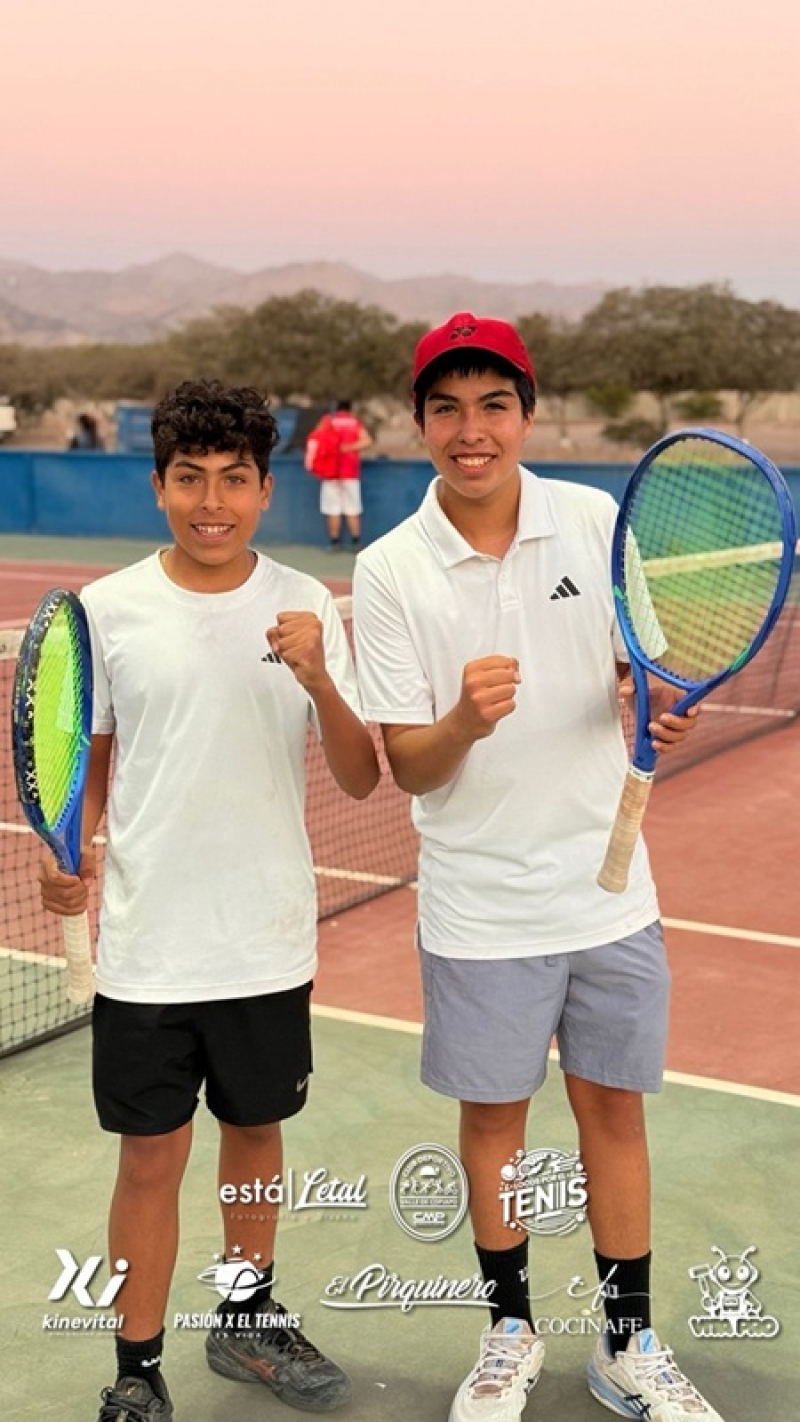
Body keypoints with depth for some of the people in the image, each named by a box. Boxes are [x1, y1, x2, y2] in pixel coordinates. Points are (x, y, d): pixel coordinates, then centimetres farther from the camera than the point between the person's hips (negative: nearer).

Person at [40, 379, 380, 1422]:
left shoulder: (305, 607, -4)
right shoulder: (108, 610, -5)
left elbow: (360, 779, -6)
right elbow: (88, 760, 7)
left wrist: (317, 678, -23)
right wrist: (68, 855, -12)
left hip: (270, 942, 2)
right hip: (146, 946, -1)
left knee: (256, 1131, 18)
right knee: (152, 1158, 6)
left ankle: (247, 1323, 41)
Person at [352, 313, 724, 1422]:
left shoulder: (598, 520, -5)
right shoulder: (390, 571, -9)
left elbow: (639, 672, 8)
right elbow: (408, 767, -10)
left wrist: (650, 705, -15)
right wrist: (464, 722, -32)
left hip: (608, 885, 2)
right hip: (480, 903, -1)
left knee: (614, 1109, 13)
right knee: (492, 1116, 13)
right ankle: (511, 1330, 35)